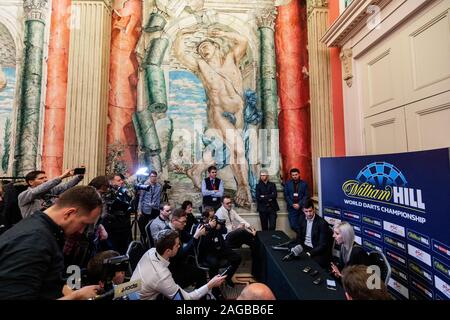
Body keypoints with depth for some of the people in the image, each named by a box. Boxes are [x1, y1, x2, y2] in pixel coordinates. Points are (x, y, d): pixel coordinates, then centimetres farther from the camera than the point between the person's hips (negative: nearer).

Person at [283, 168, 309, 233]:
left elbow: (306, 196, 0)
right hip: (292, 208, 1)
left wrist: (299, 204, -12)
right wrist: (292, 204, -8)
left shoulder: (304, 183, 5)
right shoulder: (287, 184, 6)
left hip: (302, 207, 0)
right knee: (293, 225, -3)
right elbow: (286, 196, 3)